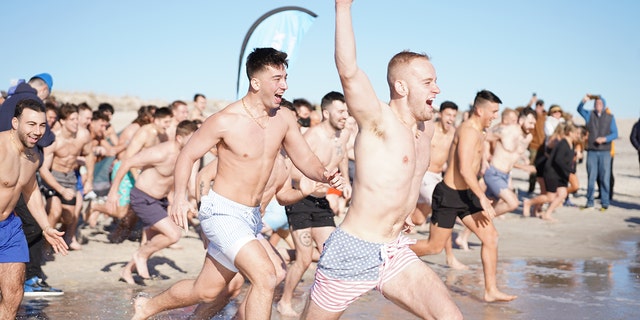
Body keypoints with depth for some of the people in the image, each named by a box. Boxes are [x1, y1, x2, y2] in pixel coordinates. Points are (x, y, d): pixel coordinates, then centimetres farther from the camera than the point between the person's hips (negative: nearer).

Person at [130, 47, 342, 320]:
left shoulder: (284, 118, 0)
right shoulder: (226, 121, -16)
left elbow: (305, 159, 6)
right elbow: (187, 155, -7)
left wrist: (324, 175, -16)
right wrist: (180, 196, -20)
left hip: (251, 216, 7)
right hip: (221, 212, -7)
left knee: (206, 291, 17)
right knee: (265, 276, -24)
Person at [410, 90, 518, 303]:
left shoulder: (477, 133, 13)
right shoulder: (469, 131, -18)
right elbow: (464, 169, -27)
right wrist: (482, 197, -28)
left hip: (466, 195, 9)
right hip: (449, 195, -9)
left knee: (491, 237, -1)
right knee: (434, 246, 1)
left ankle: (491, 290, 2)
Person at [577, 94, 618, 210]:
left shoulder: (610, 117, 8)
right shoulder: (589, 115, 9)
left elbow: (615, 134, 4)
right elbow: (579, 109, -9)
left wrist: (605, 139, -15)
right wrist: (584, 100, -28)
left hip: (605, 152, 0)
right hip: (592, 152, 1)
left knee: (605, 178, -2)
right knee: (591, 178, 2)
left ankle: (605, 203, 5)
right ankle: (589, 202, 10)